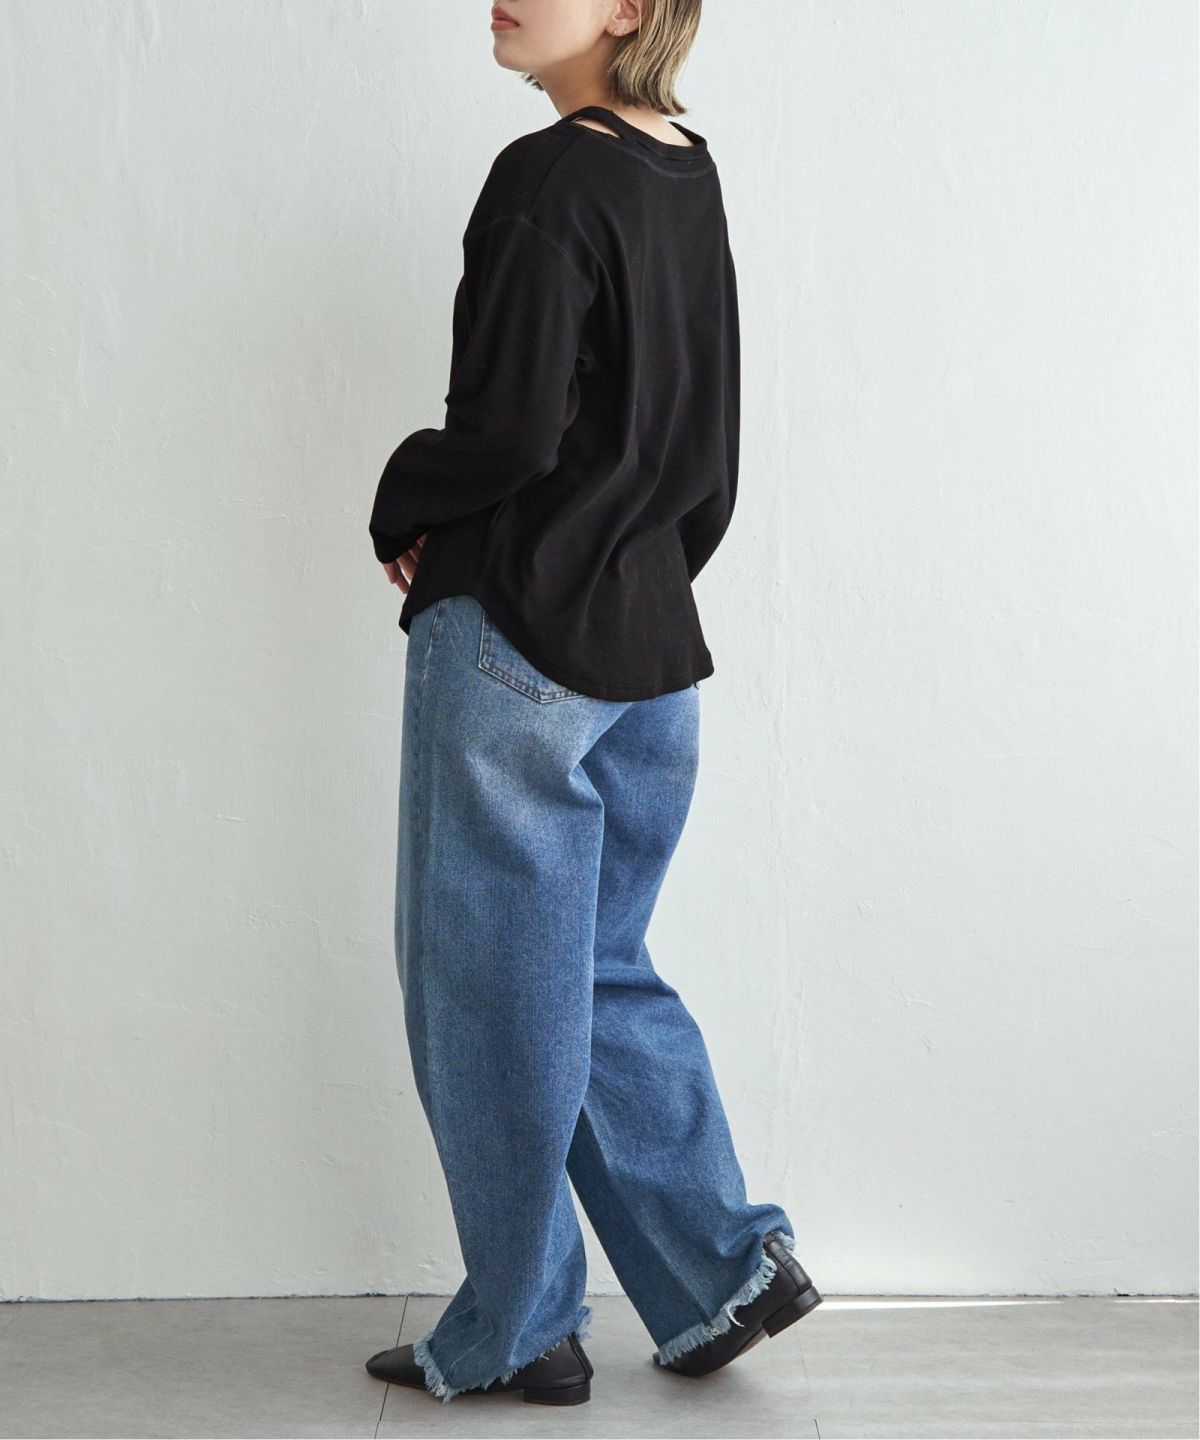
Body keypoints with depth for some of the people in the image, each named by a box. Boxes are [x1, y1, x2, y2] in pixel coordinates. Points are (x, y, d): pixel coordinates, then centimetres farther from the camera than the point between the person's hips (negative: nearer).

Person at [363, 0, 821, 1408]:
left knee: (492, 988, 4)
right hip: (653, 642, 8)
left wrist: (401, 516, -1)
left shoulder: (549, 181, -14)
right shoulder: (691, 179, 12)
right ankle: (725, 1264, 17)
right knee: (597, 972, 18)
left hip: (516, 635, -8)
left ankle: (513, 1334, 17)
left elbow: (510, 430, -19)